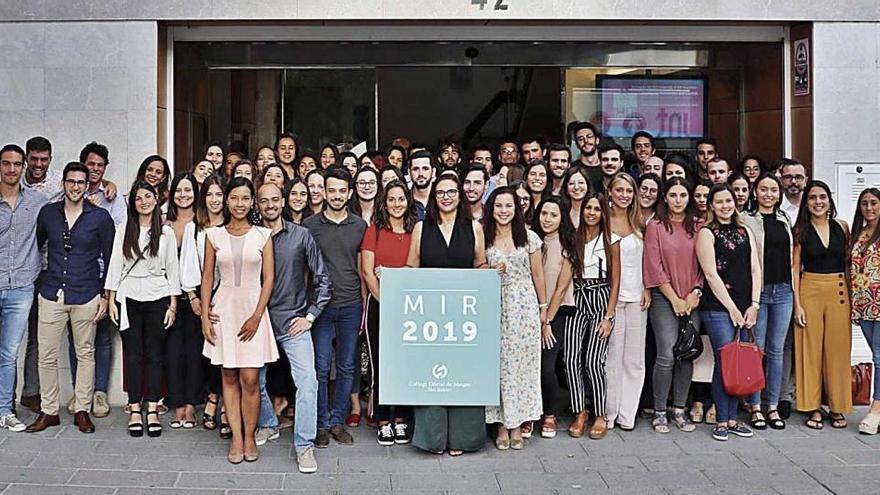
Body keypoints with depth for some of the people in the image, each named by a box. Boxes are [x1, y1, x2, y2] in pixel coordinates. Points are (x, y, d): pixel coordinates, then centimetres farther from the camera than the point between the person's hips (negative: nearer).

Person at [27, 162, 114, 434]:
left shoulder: (100, 217, -2)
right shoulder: (48, 212, 5)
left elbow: (110, 259, 2)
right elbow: (36, 246, 17)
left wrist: (105, 296, -1)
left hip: (86, 297, -2)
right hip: (51, 295, 2)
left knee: (85, 353, 7)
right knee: (47, 355, 3)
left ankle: (82, 411, 17)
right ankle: (48, 411, 16)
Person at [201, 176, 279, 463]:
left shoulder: (263, 235, 2)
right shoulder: (214, 235, 5)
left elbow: (268, 278, 0)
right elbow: (207, 277, 6)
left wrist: (256, 316, -8)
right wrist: (204, 316, -1)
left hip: (253, 309, -1)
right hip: (224, 308, 1)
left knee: (250, 379, -4)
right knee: (229, 377, 5)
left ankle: (249, 437, 10)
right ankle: (236, 438, 12)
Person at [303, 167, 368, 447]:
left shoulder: (360, 226, 6)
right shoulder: (310, 225, 1)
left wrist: (365, 305, 6)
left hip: (351, 306, 2)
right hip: (321, 306, -2)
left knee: (346, 368, 8)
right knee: (321, 368, 1)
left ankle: (337, 421, 20)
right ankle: (322, 424, 13)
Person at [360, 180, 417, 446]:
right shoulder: (374, 230, 3)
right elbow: (367, 272, -2)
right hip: (379, 304, -2)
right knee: (380, 363, 2)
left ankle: (401, 420, 15)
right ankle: (383, 422, 11)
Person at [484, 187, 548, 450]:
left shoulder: (528, 237, 5)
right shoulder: (483, 238, 3)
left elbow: (538, 274, 10)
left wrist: (543, 307, 9)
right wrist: (491, 272, -10)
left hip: (524, 305, 1)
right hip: (495, 307, 0)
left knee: (522, 362, 2)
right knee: (498, 363, 0)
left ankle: (518, 423, 11)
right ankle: (501, 423, 8)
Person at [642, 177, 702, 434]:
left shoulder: (697, 226, 10)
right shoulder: (655, 226, -1)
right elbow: (654, 267, -5)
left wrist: (695, 293, -3)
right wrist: (675, 299, -7)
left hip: (692, 299, 4)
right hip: (664, 298, -3)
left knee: (687, 355, 3)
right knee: (667, 355, -9)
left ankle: (679, 409, 14)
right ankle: (659, 412, 3)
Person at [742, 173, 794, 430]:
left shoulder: (785, 220, 13)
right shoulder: (747, 220, -3)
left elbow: (792, 257, 19)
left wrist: (794, 290, 13)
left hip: (783, 291, 4)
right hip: (758, 290, -4)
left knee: (776, 351, 8)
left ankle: (773, 406, 15)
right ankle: (755, 407, 10)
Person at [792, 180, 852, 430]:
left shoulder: (842, 227, 6)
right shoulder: (800, 230, 1)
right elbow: (795, 268, 0)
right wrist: (797, 304, -7)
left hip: (839, 292, 2)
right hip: (810, 291, -1)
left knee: (838, 349, 4)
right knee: (810, 349, 2)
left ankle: (838, 407, 17)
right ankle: (813, 408, 11)